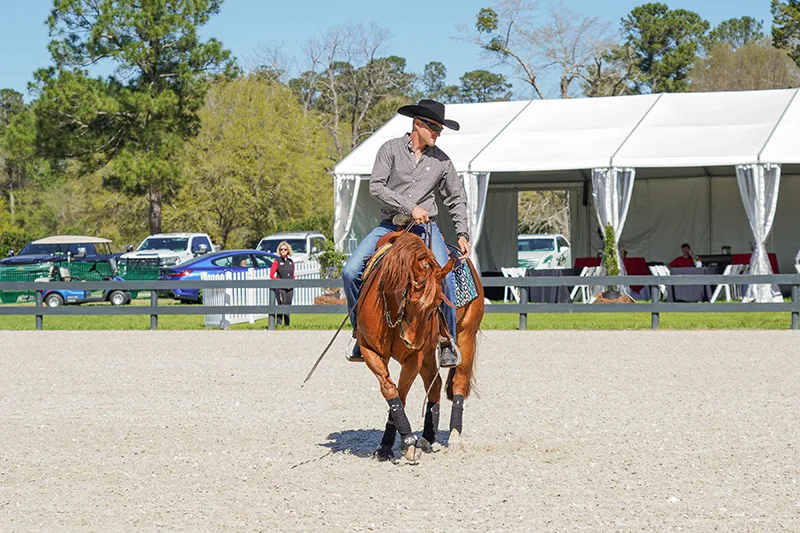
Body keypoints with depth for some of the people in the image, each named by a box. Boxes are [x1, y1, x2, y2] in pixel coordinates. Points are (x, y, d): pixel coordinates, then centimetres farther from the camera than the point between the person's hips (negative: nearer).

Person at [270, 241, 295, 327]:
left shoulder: (291, 262, 13)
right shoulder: (277, 261, -2)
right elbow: (271, 275, -5)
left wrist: (293, 280, 3)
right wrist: (280, 281, -15)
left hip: (290, 287, 5)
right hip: (280, 287, -5)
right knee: (281, 306, -10)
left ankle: (287, 324, 15)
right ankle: (279, 323, -8)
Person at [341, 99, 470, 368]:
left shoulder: (441, 160, 9)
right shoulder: (391, 149, 2)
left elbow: (456, 199, 18)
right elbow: (376, 186, -7)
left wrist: (462, 234, 8)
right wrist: (409, 208, -14)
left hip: (425, 227, 0)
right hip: (390, 225, 0)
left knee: (445, 275, -26)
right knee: (351, 272, -17)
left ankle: (448, 340, -13)